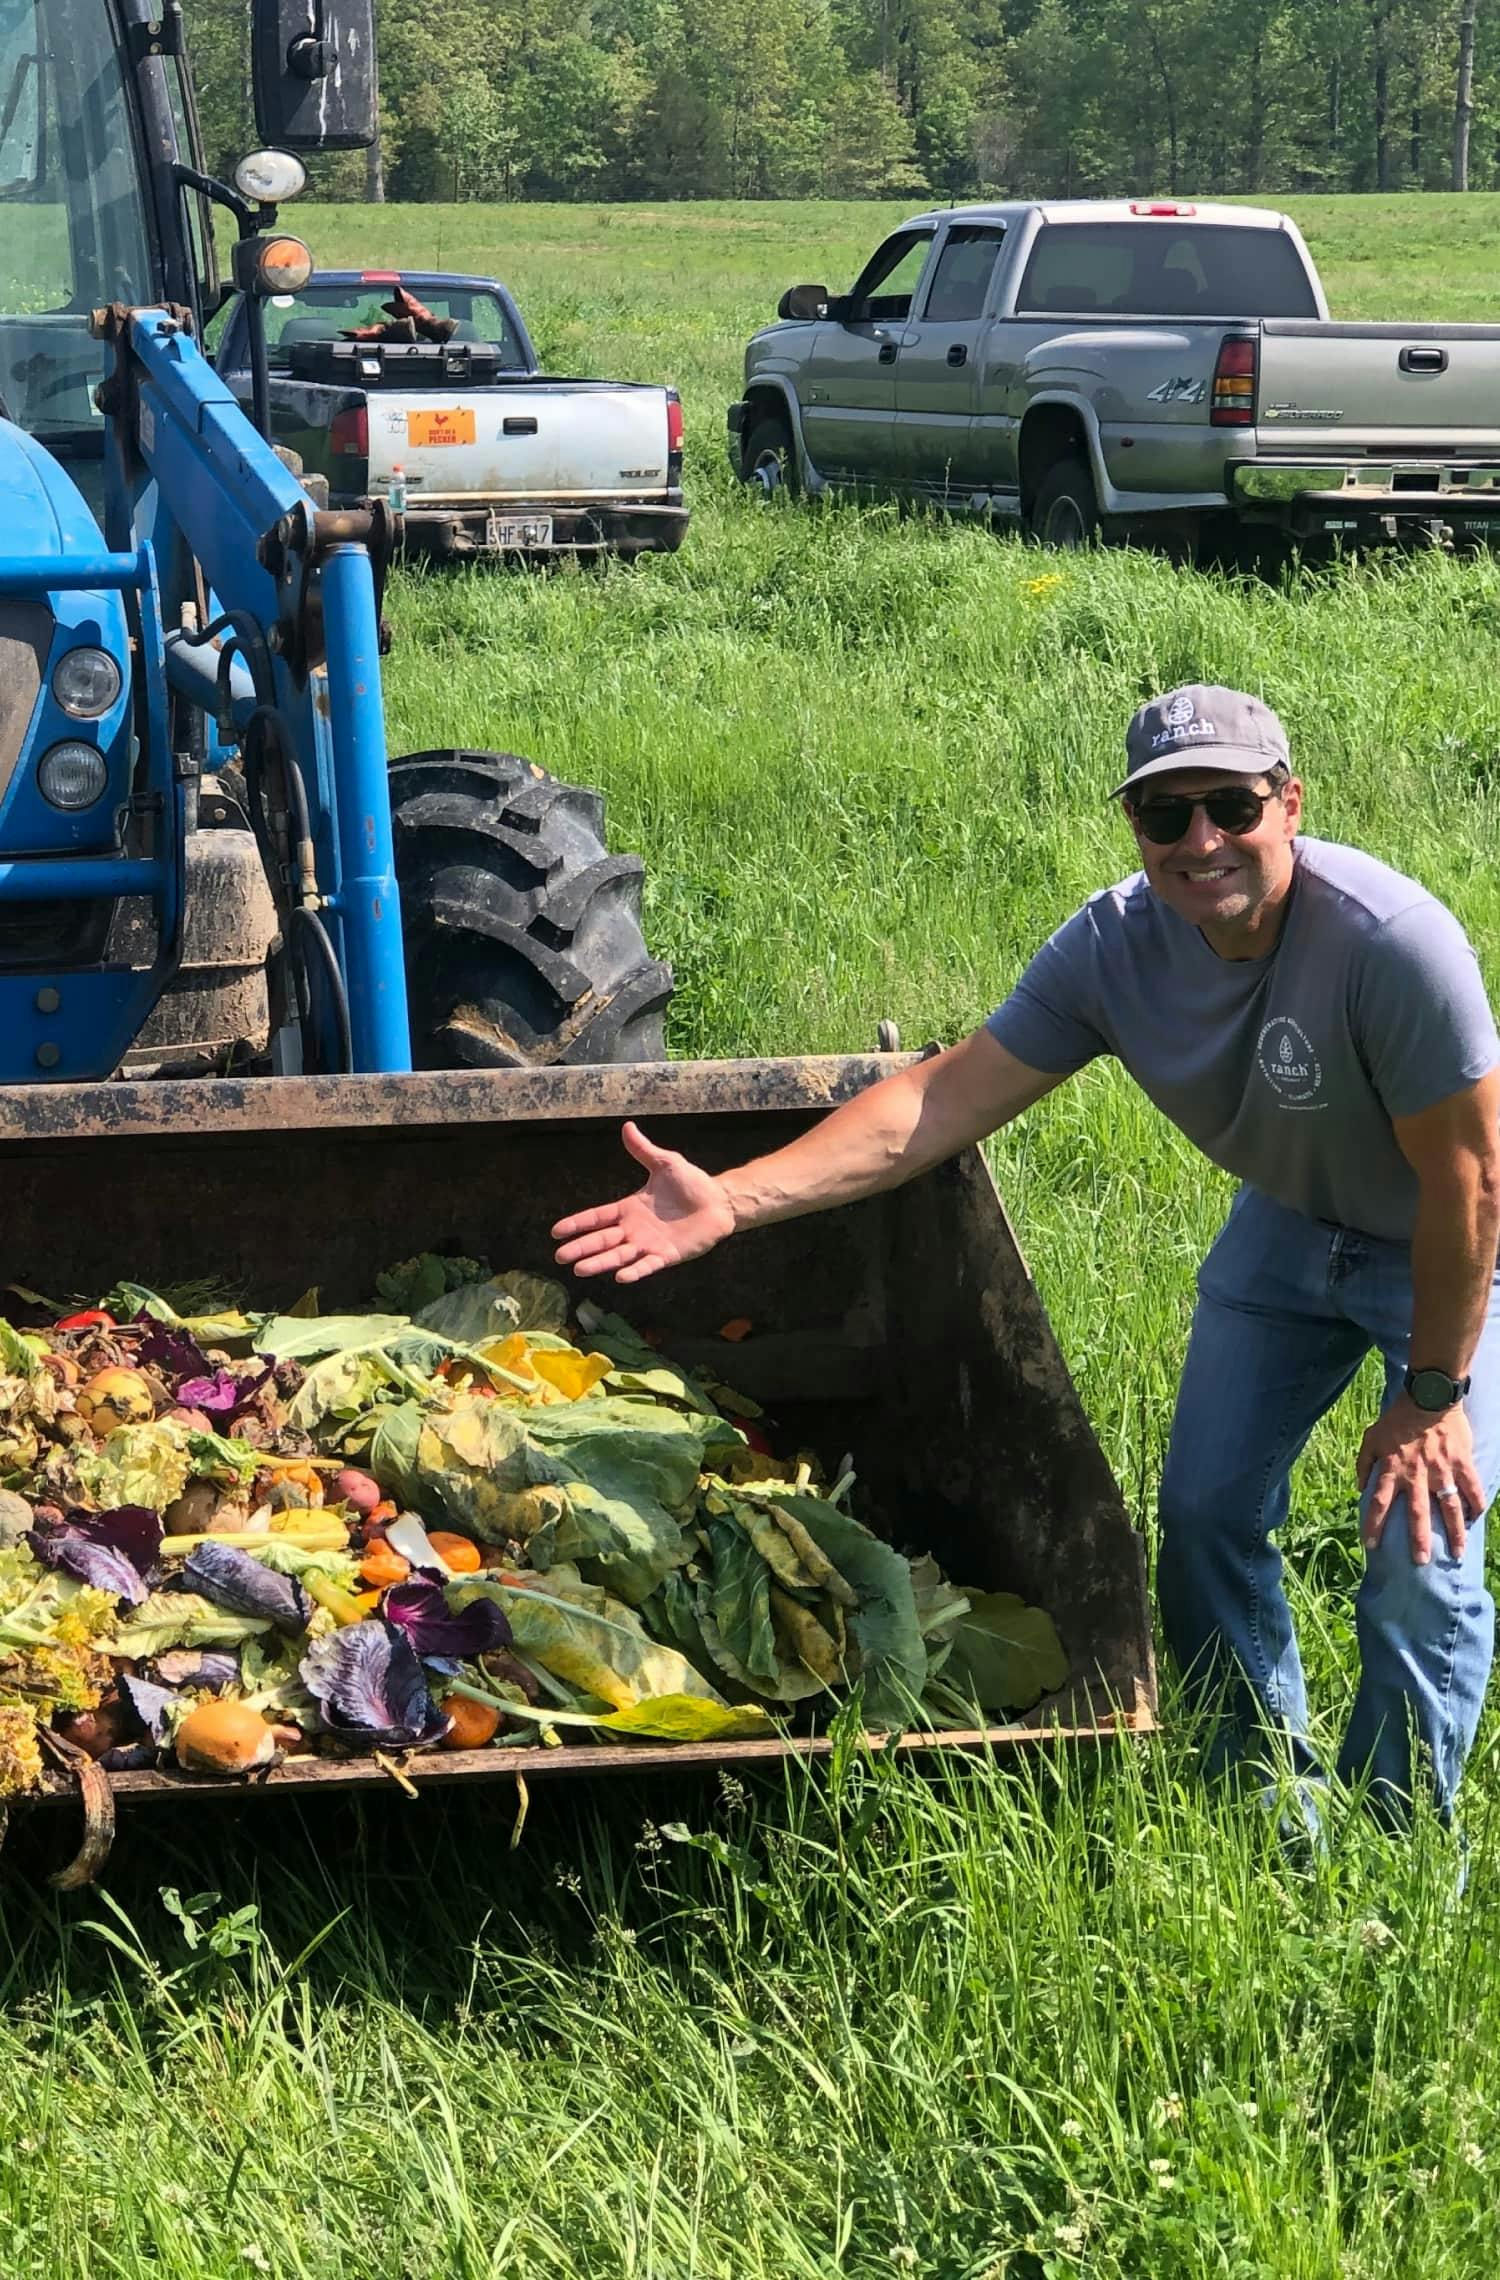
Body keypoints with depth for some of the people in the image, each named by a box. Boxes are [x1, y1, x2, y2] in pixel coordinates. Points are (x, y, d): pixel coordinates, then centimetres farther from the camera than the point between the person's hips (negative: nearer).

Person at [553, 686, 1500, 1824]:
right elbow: (949, 1093, -21)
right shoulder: (1116, 944, -19)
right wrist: (730, 1199, -31)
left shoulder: (1386, 939, -37)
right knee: (1205, 1512, 8)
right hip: (1289, 1221, 6)